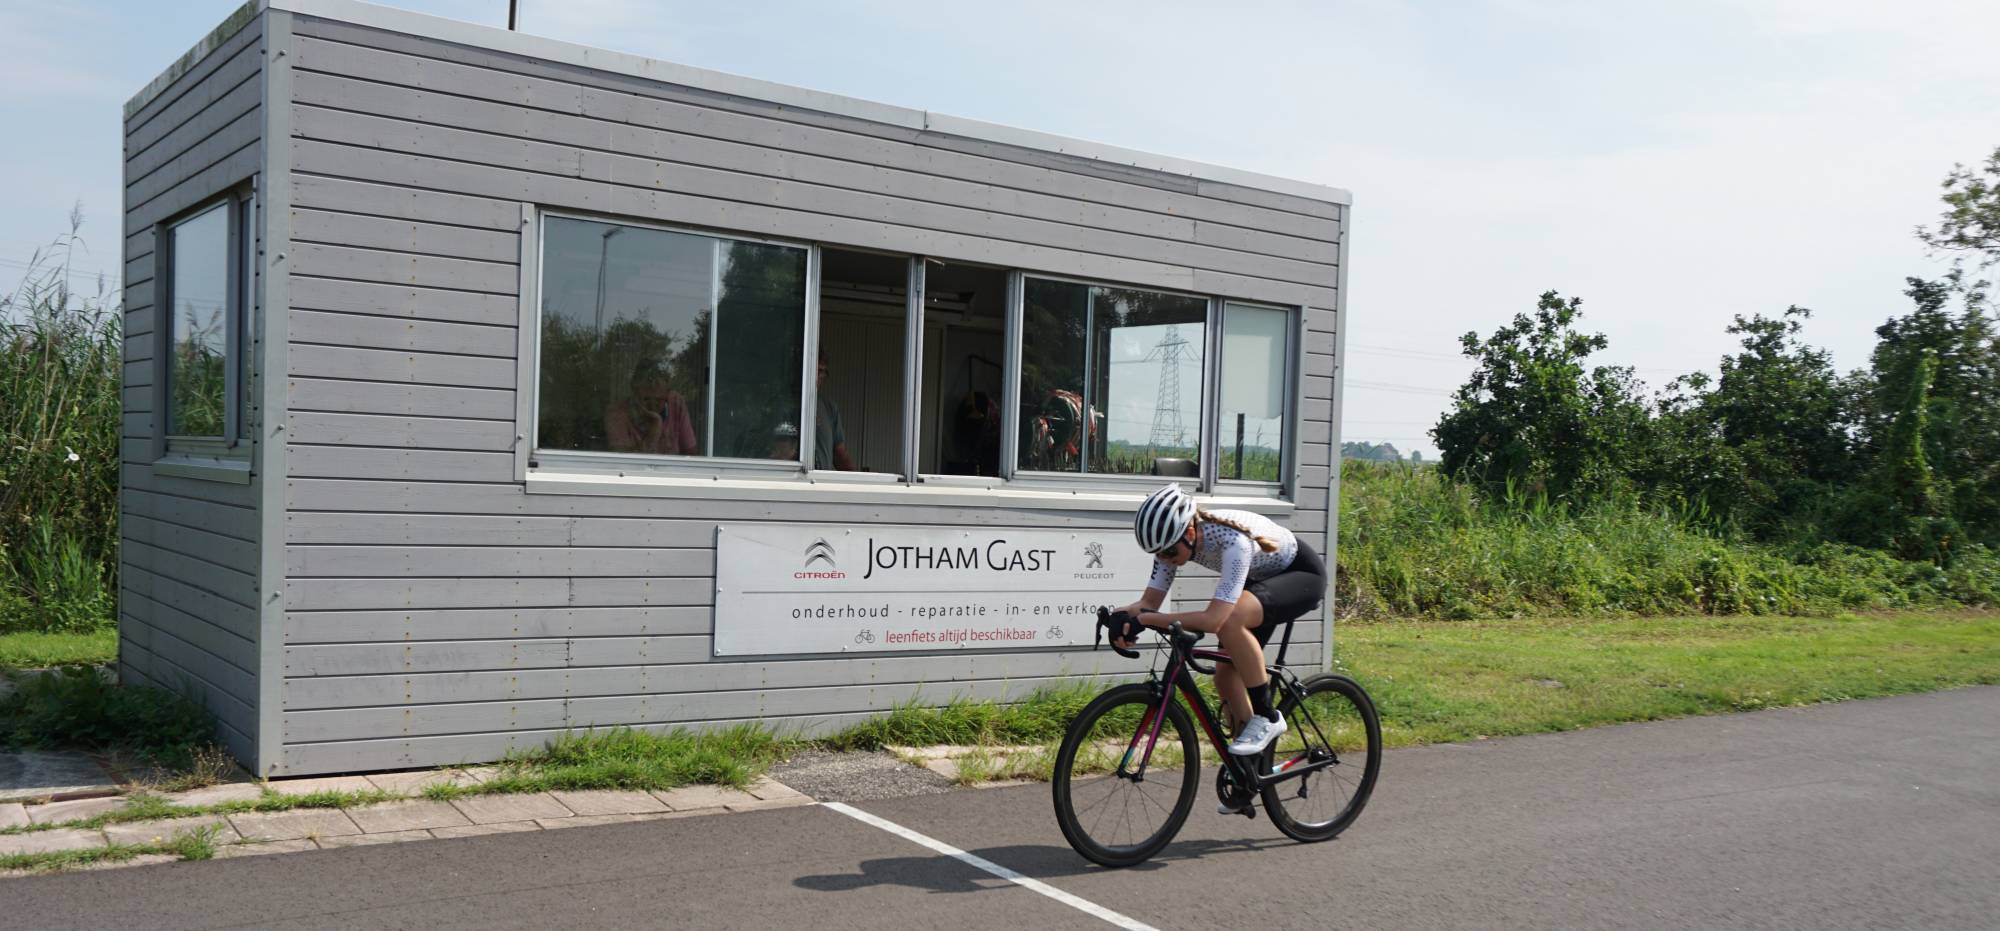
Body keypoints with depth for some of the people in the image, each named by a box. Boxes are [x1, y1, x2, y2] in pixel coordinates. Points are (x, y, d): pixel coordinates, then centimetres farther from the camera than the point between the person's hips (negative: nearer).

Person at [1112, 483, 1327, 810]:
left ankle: (1267, 716, -17)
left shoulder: (1233, 541, -39)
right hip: (1259, 580, 8)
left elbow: (1213, 619, -46)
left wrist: (1153, 620, -47)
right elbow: (1150, 601, -18)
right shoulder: (1175, 540, -18)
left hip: (1302, 574, -8)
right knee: (1226, 675, -1)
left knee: (1230, 620, -35)